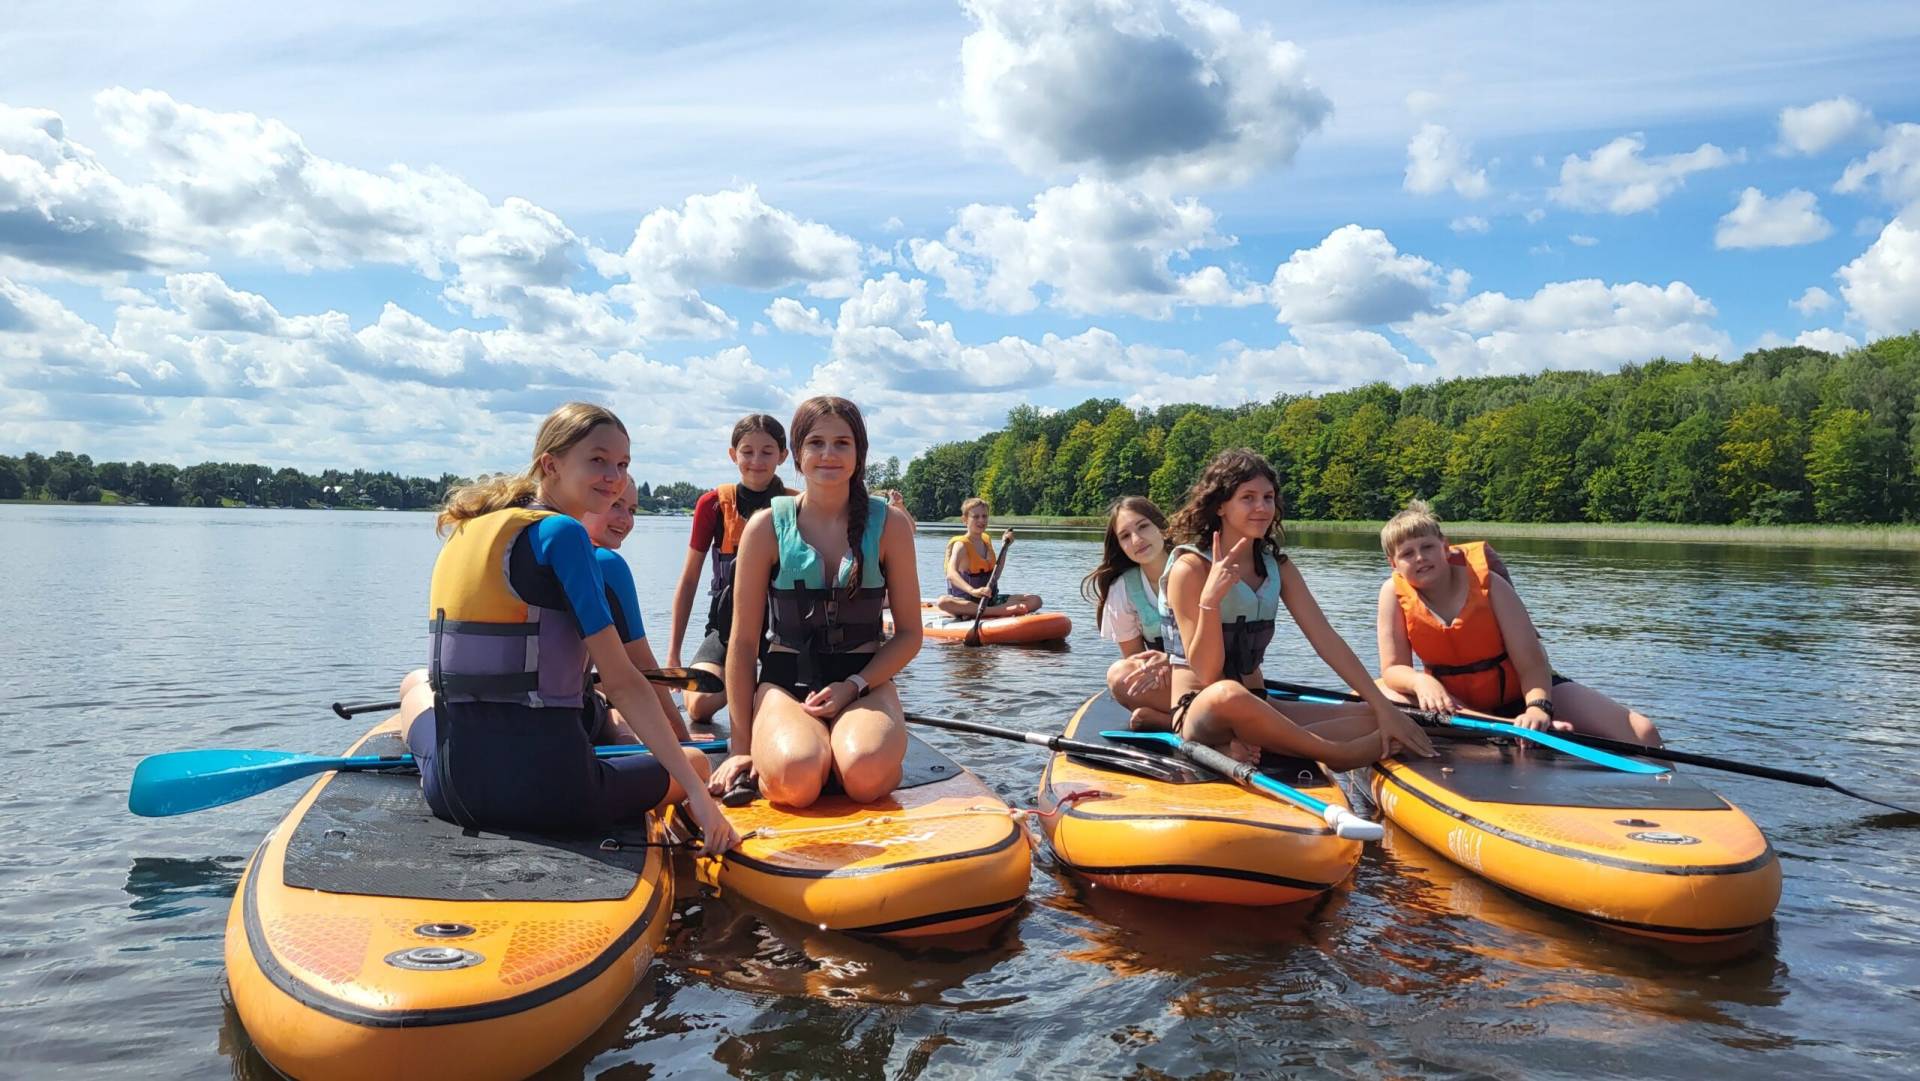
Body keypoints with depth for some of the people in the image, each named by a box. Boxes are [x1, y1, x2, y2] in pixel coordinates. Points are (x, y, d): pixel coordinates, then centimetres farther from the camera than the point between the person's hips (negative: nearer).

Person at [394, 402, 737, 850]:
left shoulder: (469, 528, 11)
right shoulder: (562, 533, -12)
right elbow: (622, 682, -16)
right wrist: (699, 793, -14)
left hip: (450, 791, 5)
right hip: (551, 794, -4)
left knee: (418, 687, 38)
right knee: (696, 762, 22)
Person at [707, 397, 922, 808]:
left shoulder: (889, 525, 2)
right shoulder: (768, 527, 0)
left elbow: (909, 635, 5)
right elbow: (744, 640, 2)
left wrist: (853, 686, -11)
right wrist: (741, 745, -2)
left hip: (865, 681, 0)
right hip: (786, 681, 0)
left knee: (865, 776, -32)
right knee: (796, 778, -32)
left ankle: (838, 747, 2)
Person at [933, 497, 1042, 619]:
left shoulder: (986, 540, 13)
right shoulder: (961, 545, -9)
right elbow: (951, 574, -28)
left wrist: (1004, 546, 13)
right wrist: (973, 591, -45)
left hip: (990, 599, 6)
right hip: (966, 600, -6)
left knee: (1035, 601, -11)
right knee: (943, 602, -39)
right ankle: (1001, 611, -45)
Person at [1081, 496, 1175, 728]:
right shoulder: (1122, 590, -2)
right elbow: (1132, 655, 3)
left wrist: (1168, 660, -24)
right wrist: (1148, 664, -22)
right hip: (1163, 682, 2)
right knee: (1119, 675, -30)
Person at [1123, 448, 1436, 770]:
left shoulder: (1277, 566, 9)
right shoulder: (1190, 568, -11)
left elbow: (1326, 639, 1)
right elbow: (1206, 674, -16)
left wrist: (1385, 707, -8)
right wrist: (1210, 599, -31)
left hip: (1258, 711, 6)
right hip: (1199, 711, -6)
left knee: (1372, 719, -11)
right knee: (1227, 695, -42)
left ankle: (1247, 745, -25)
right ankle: (1340, 754, -22)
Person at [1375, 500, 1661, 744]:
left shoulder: (1489, 584, -14)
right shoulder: (1393, 593, -11)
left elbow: (1530, 663, -18)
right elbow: (1393, 668, -12)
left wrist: (1538, 707, -38)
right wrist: (1421, 681, -36)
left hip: (1520, 691, 0)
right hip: (1458, 705, 1)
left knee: (1641, 732, -17)